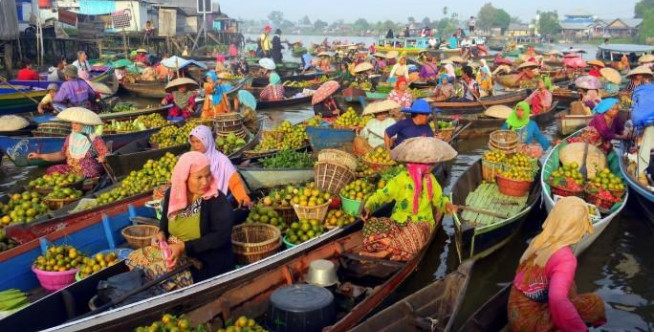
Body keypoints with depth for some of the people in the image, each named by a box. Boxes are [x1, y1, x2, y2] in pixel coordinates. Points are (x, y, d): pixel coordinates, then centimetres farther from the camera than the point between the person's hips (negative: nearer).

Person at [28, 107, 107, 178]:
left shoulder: (96, 140, -7)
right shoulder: (70, 138, 10)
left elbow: (106, 157, -7)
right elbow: (62, 155, 21)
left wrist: (103, 159, -32)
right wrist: (40, 156, 17)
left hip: (90, 175, -6)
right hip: (71, 171, 6)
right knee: (51, 171, -13)